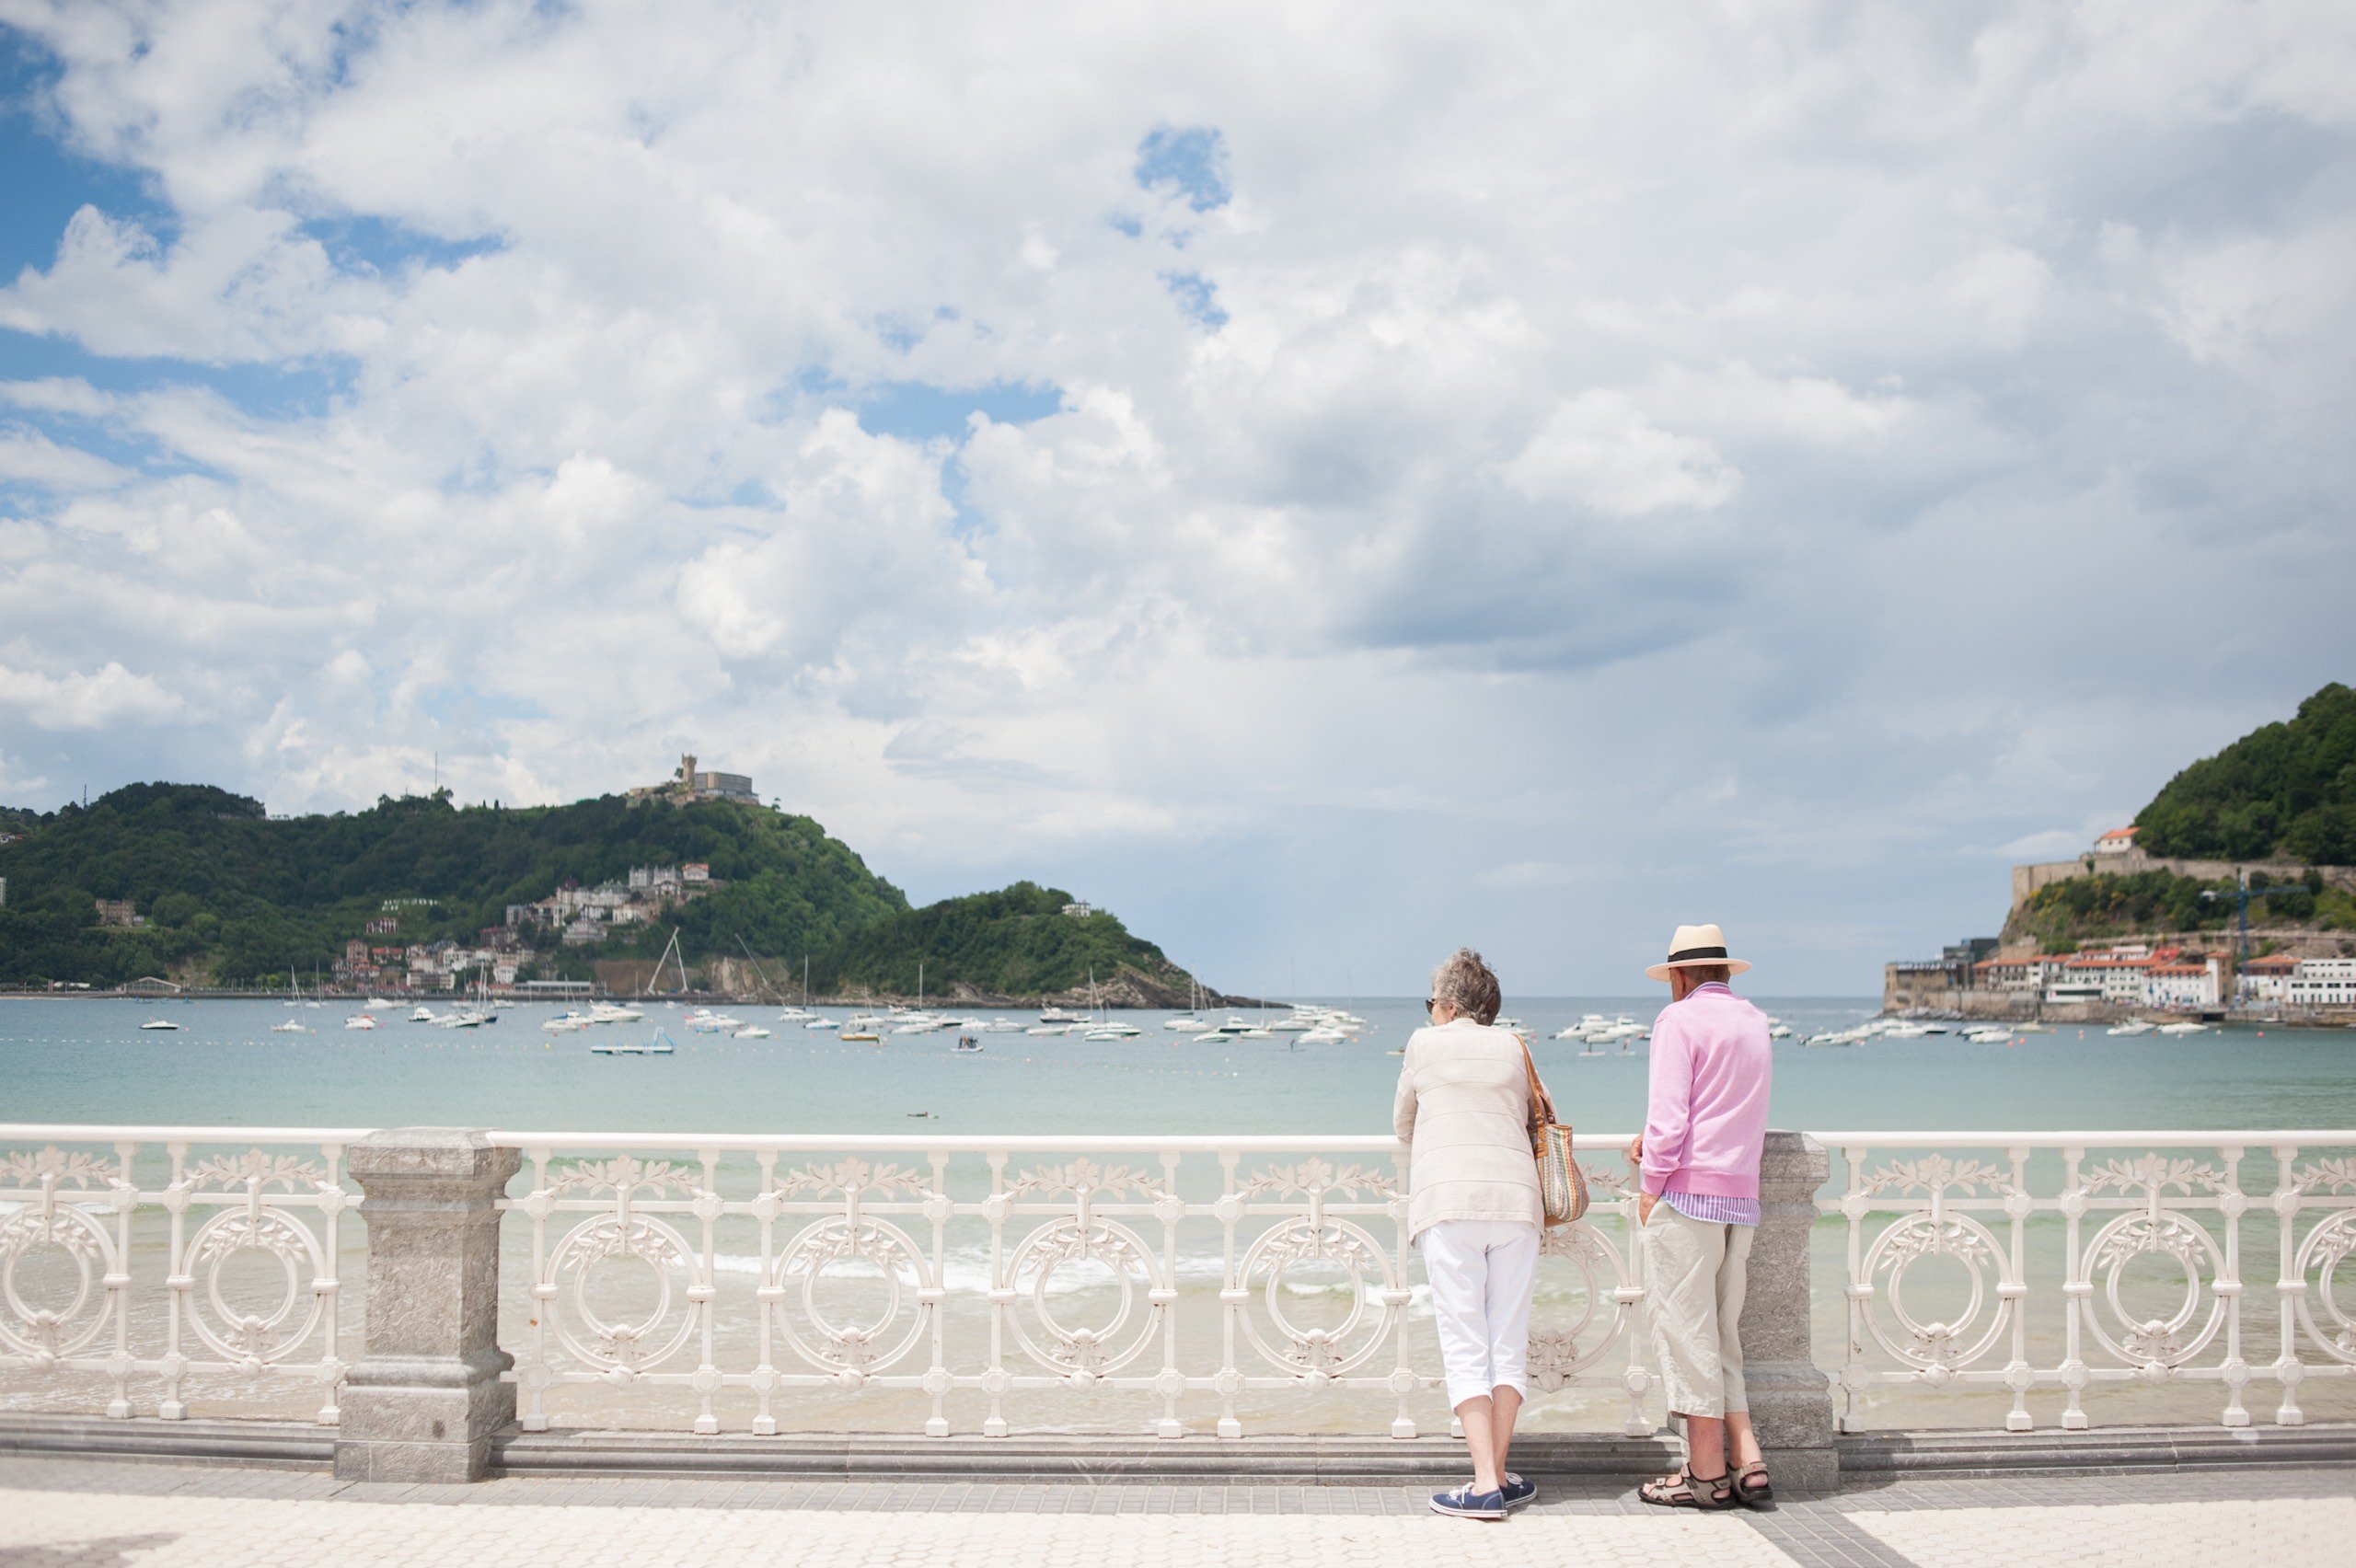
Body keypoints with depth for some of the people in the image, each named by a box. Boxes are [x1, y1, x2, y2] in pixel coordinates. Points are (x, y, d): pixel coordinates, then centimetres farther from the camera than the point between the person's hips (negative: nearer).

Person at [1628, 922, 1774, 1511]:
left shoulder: (1679, 1019, -7)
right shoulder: (1754, 1021, 16)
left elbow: (1669, 1115, -14)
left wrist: (1650, 1185, -4)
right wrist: (1652, 1136, 19)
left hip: (1688, 1193, -7)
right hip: (1742, 1196, 7)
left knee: (1686, 1331, -2)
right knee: (1721, 1336, 13)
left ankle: (1707, 1475, 1)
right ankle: (1749, 1463, 5)